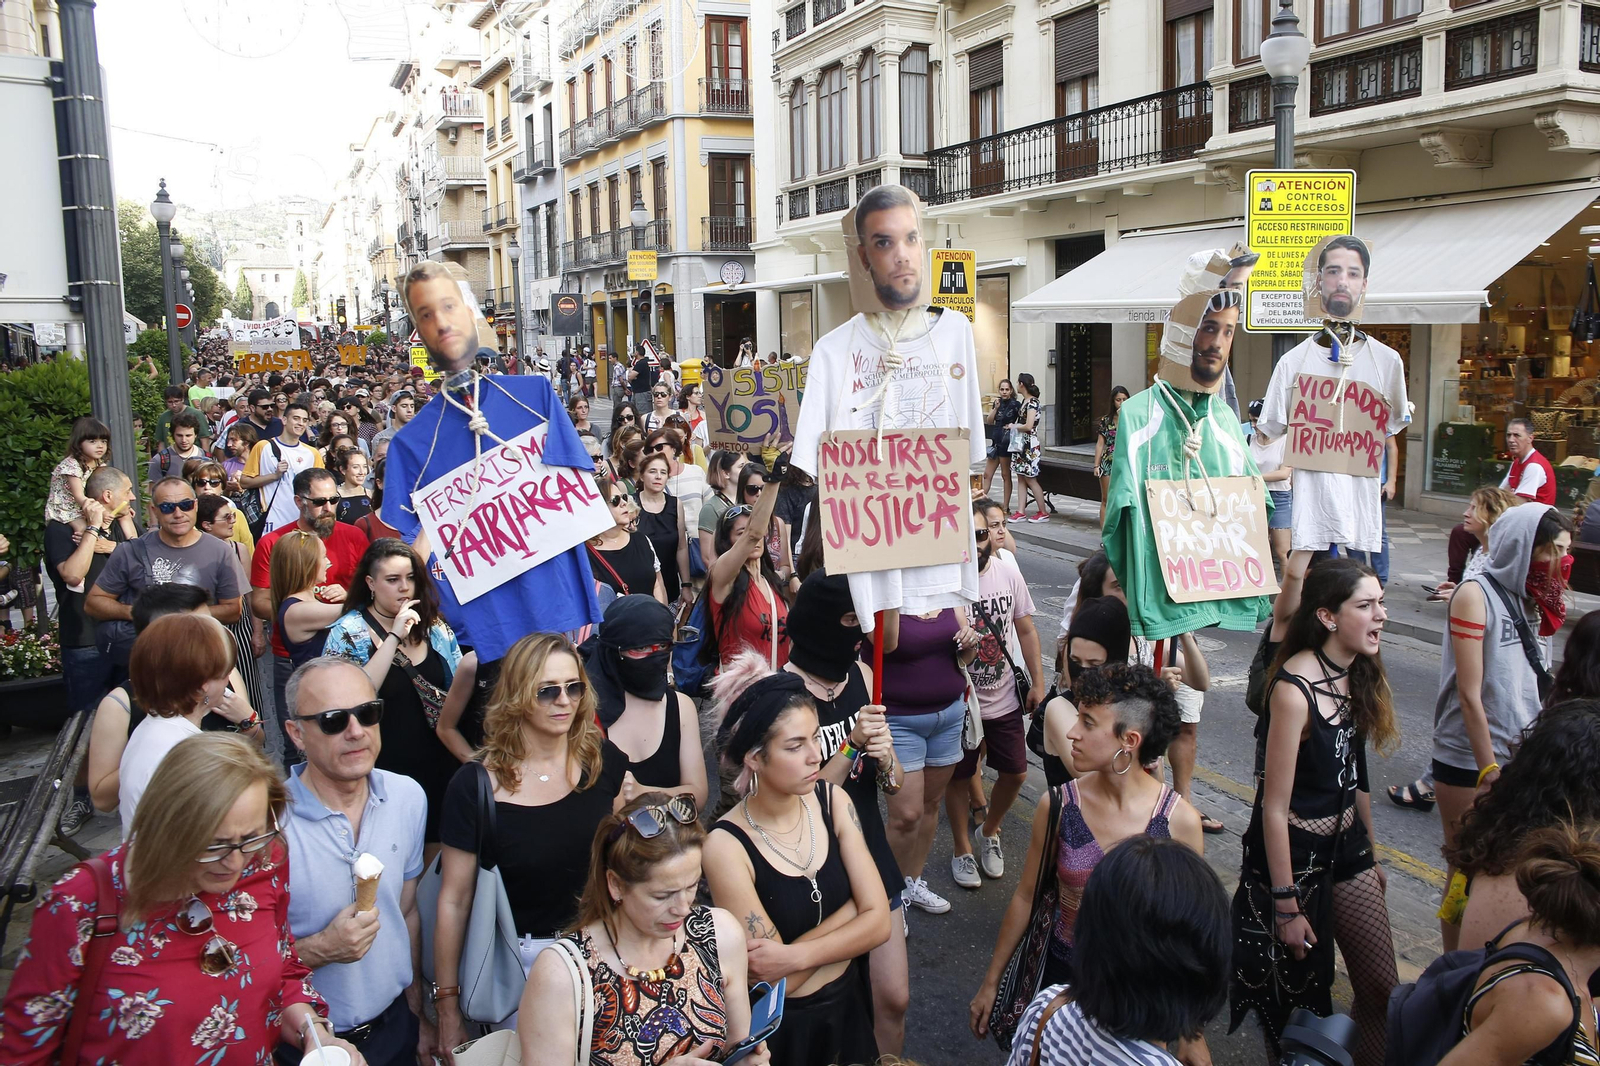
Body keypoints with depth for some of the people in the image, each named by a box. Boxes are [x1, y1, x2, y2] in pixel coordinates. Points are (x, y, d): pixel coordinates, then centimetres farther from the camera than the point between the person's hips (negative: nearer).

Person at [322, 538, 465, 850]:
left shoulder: (435, 626, 3)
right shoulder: (348, 632, -7)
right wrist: (394, 637, -24)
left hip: (438, 767, 4)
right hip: (385, 770, -4)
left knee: (437, 859, 14)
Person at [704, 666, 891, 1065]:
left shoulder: (832, 800, -10)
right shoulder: (726, 846, -24)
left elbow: (878, 921, -11)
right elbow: (770, 974, -23)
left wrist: (795, 956, -24)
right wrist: (850, 909, -15)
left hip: (848, 1005, 4)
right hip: (782, 1027, -4)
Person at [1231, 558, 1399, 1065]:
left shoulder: (1356, 675, 0)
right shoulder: (1294, 689, -24)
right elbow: (1274, 806, -22)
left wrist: (1371, 853, 19)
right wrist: (1286, 905, -18)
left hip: (1346, 848, 7)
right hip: (1293, 856, -7)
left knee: (1381, 988, 11)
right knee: (1295, 999, 10)